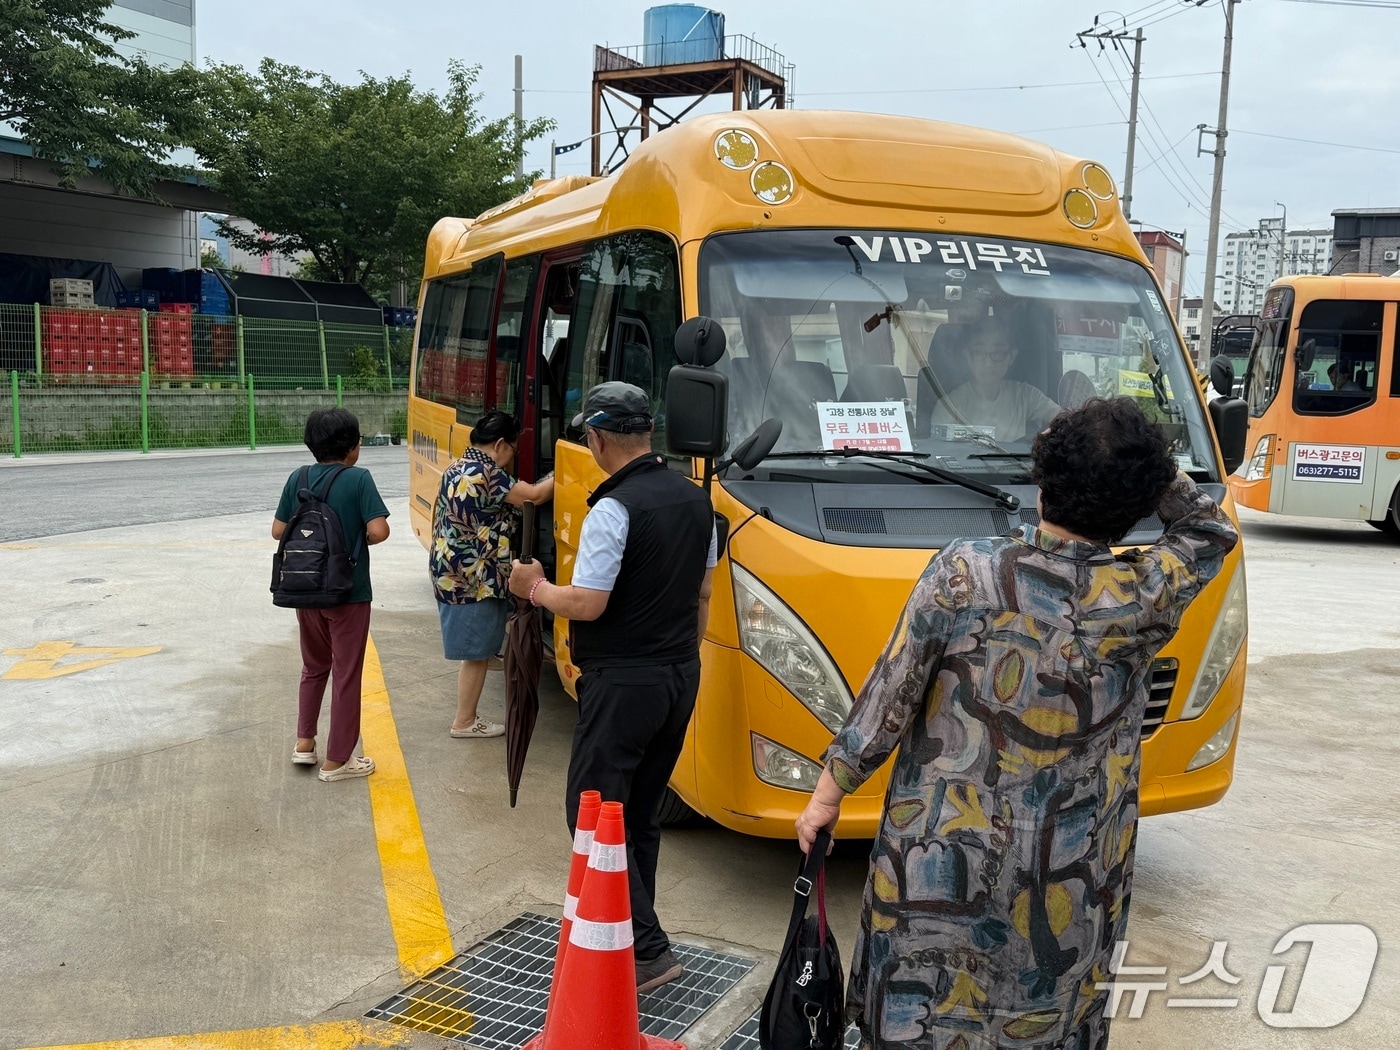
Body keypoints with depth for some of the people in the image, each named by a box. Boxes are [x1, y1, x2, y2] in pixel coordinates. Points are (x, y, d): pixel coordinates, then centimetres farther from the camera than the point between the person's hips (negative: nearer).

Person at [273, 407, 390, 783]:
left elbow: (278, 531, 4)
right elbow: (379, 530, -21)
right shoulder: (358, 478, -14)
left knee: (314, 666, 24)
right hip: (348, 593, -5)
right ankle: (336, 761, 13)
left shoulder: (298, 479, 1)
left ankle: (304, 743, 28)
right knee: (345, 674, 6)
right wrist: (359, 540, 0)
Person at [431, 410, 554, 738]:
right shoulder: (485, 472, -18)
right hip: (473, 579, -10)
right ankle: (465, 723, 12)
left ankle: (466, 717, 23)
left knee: (476, 652, 16)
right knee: (476, 653, 2)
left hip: (454, 573, 10)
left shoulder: (459, 468, 13)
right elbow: (533, 495, -18)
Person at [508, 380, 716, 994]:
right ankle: (629, 930, 26)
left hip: (622, 684, -8)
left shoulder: (614, 509, -19)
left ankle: (648, 951, -1)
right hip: (680, 678, 8)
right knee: (640, 815, 17)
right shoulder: (695, 500, 7)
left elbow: (586, 604, -21)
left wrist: (536, 588, -2)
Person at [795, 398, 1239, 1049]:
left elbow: (887, 700, -9)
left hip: (939, 861, -1)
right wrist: (1142, 465, 4)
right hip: (1066, 884, 1)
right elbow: (1211, 530, 12)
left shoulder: (962, 573, -14)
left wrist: (827, 795, 3)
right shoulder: (1142, 602, -11)